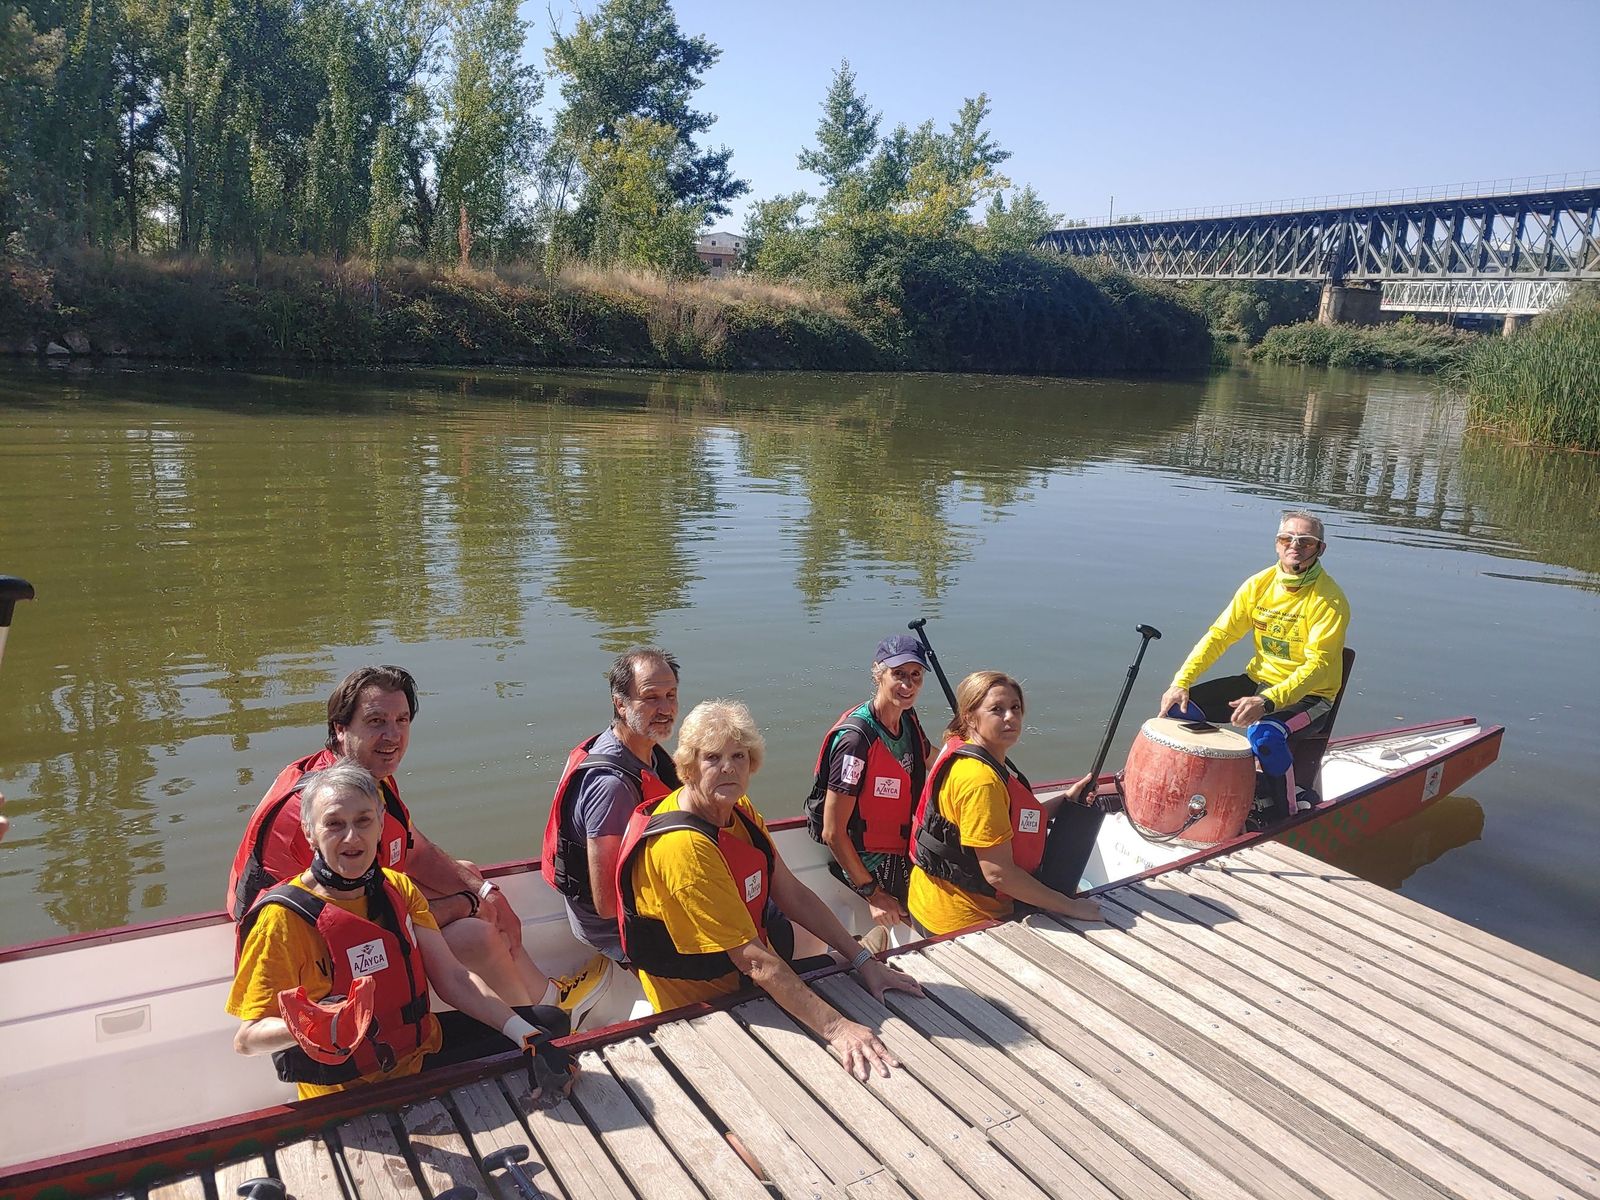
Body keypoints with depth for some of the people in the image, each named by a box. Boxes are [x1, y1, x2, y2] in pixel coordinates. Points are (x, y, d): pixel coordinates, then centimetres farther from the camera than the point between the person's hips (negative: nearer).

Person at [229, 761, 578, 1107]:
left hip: (422, 1055, 6)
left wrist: (530, 1037, -15)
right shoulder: (284, 916, -18)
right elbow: (246, 1038, -16)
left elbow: (453, 980, -3)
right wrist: (314, 1026, -37)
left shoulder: (398, 890, 1)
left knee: (548, 1021, 2)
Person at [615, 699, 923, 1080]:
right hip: (697, 1013, -7)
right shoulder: (682, 846, -30)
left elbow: (793, 894, 1)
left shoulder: (740, 810, -2)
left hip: (743, 984, 8)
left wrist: (863, 961, -6)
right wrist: (836, 1028, -33)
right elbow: (753, 958, -31)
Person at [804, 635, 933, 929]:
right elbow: (832, 833, -23)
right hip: (867, 866, -8)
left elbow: (932, 761, 27)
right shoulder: (856, 739, -26)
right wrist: (872, 893, -18)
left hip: (902, 857, 8)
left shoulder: (909, 718, 0)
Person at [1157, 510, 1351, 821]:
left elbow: (1317, 666, -25)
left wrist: (1267, 701, -38)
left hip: (1308, 695, -6)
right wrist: (1181, 682, -15)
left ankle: (1283, 824, -15)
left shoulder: (1330, 600, -17)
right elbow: (1219, 635, -3)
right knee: (1180, 705, -10)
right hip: (1257, 680, 6)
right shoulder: (1259, 585, -1)